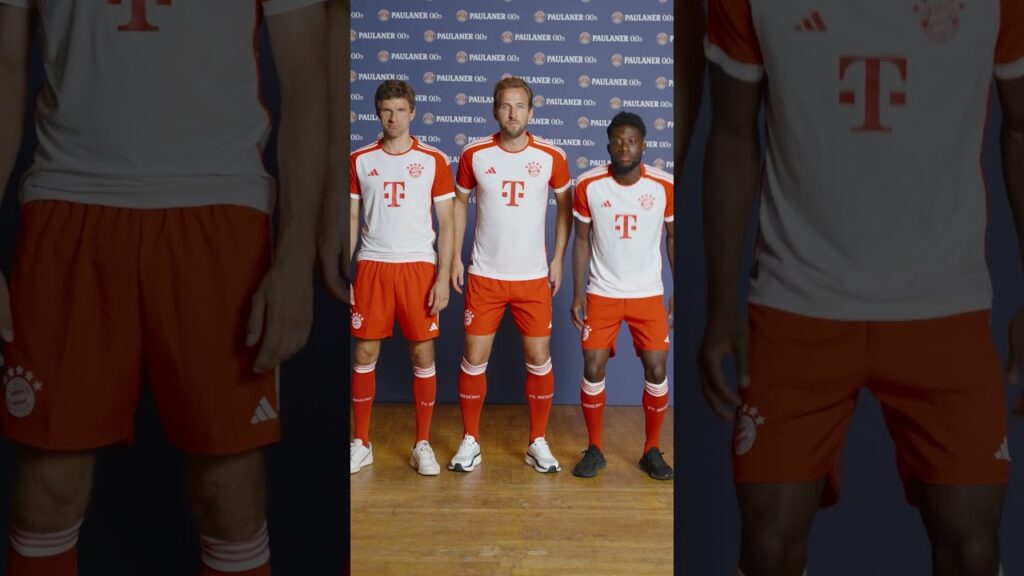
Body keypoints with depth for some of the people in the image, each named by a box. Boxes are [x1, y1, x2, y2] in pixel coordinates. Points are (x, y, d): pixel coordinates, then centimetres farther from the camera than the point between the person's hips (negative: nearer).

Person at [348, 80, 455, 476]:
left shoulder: (433, 160, 2)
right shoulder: (359, 160, 6)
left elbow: (446, 224, 2)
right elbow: (351, 221, 9)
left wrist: (444, 277, -6)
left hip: (419, 266, -1)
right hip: (372, 266, 1)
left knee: (423, 356, 3)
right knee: (365, 356, 4)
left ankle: (422, 445, 16)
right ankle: (361, 443, 18)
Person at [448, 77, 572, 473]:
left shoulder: (551, 157, -4)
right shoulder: (474, 154, -3)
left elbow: (565, 206, 8)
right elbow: (459, 203, 8)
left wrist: (558, 259, 3)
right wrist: (455, 258, 3)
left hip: (533, 277, 0)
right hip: (484, 276, 0)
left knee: (538, 359, 4)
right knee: (474, 358, 3)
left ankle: (538, 442, 20)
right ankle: (470, 441, 19)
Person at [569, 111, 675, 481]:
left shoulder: (664, 186, -9)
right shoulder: (588, 185, -9)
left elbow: (673, 237, 3)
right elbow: (582, 240, 0)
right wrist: (577, 293, -4)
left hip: (648, 294, 0)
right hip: (602, 294, 0)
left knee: (656, 370, -1)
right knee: (593, 368, -1)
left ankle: (652, 451, 17)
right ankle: (595, 449, 16)